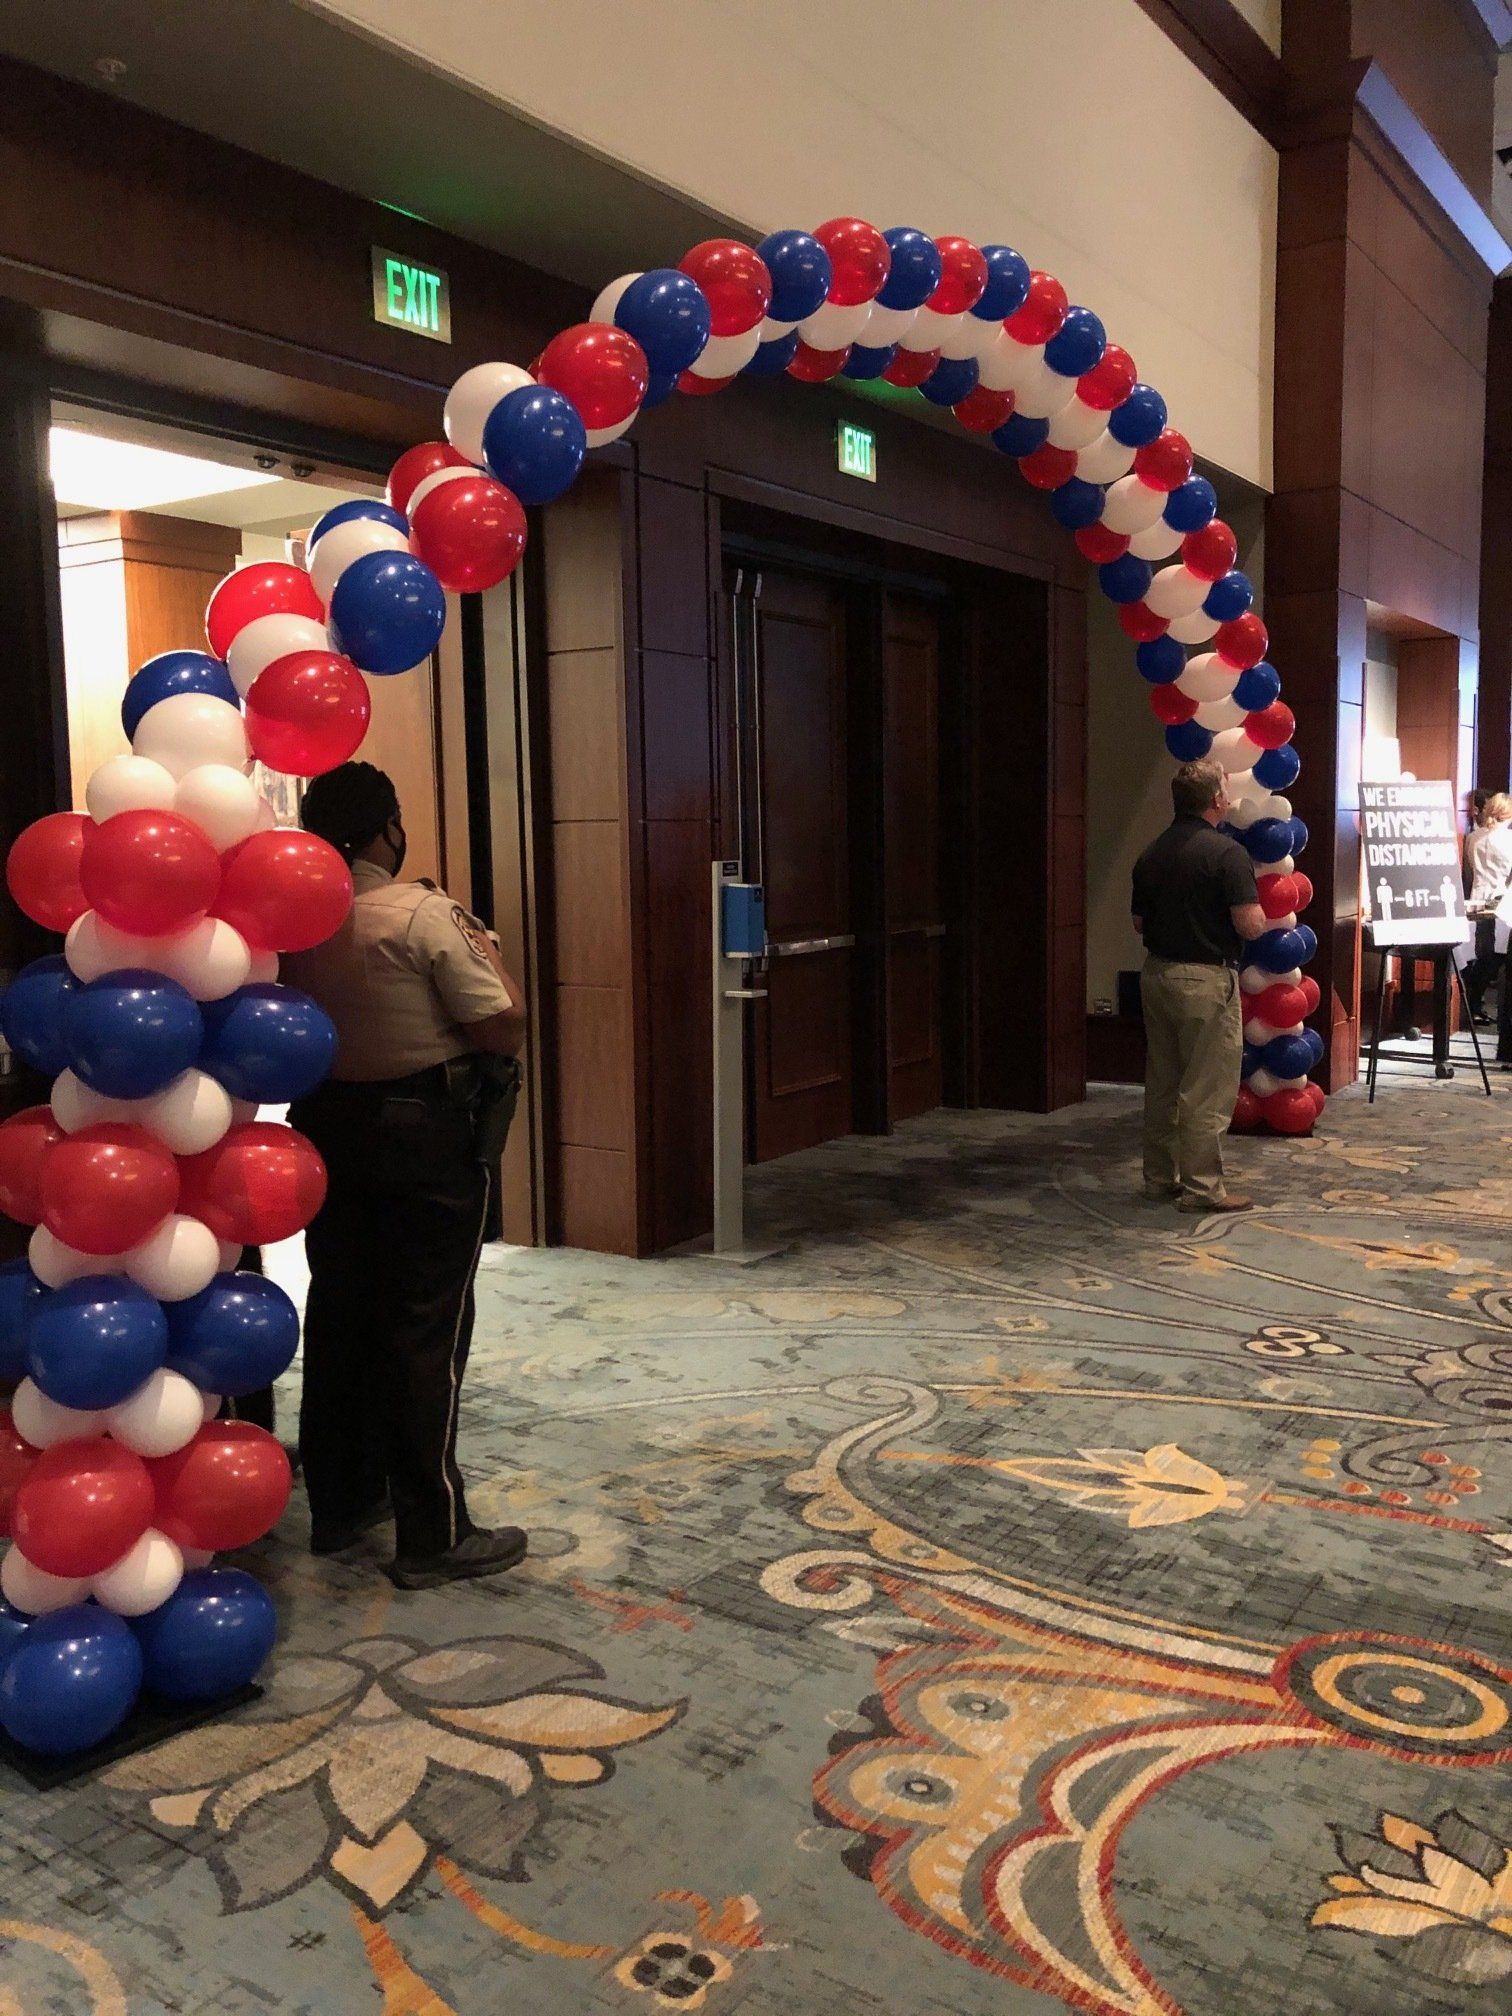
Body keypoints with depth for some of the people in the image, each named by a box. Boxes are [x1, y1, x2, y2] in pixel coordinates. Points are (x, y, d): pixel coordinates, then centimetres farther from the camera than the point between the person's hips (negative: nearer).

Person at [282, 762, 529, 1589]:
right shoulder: (423, 913, -17)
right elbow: (502, 1029, -15)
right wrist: (487, 951, -1)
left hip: (327, 1123, 6)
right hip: (426, 1132, -6)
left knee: (339, 1313, 15)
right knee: (427, 1328, 0)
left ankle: (339, 1502, 28)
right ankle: (433, 1535, 7)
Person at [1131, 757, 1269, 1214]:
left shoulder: (1150, 854, 7)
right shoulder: (1226, 852, -15)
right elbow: (1250, 924, -19)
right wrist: (1266, 920, 2)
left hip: (1156, 973, 7)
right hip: (1206, 979, -7)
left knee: (1162, 1083, 14)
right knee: (1208, 1089, -1)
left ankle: (1160, 1177, 23)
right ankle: (1202, 1187, 2)